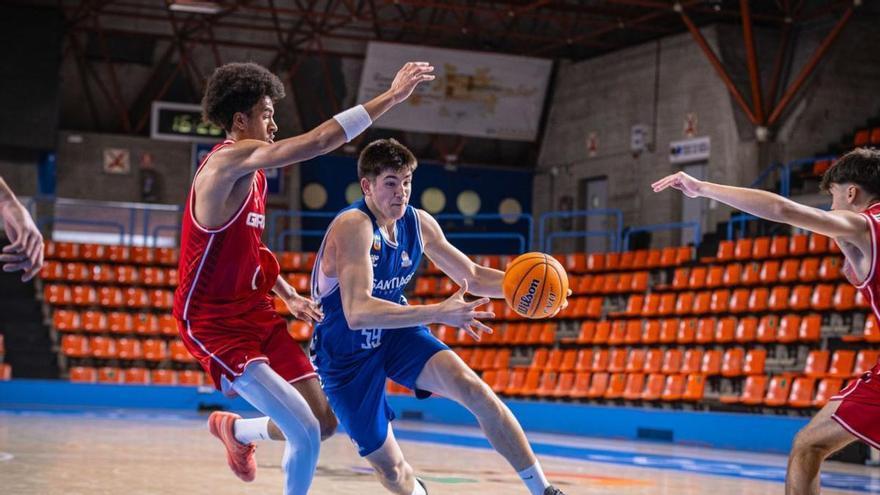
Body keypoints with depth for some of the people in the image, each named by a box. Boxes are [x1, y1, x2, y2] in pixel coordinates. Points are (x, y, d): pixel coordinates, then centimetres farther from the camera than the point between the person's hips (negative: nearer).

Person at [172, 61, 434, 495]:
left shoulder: (251, 174, 13)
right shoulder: (230, 160, -19)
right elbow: (321, 140, -29)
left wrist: (288, 296, 19)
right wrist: (392, 96, -27)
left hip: (255, 313, 10)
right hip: (214, 324, -9)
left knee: (324, 421, 8)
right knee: (306, 434, -20)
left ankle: (236, 429, 36)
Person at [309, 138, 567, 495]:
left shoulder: (419, 223, -7)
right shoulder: (353, 226, -29)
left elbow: (473, 277, 6)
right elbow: (357, 313, -42)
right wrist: (438, 314, -49)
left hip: (396, 333, 5)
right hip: (346, 356, -5)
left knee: (473, 389, -21)